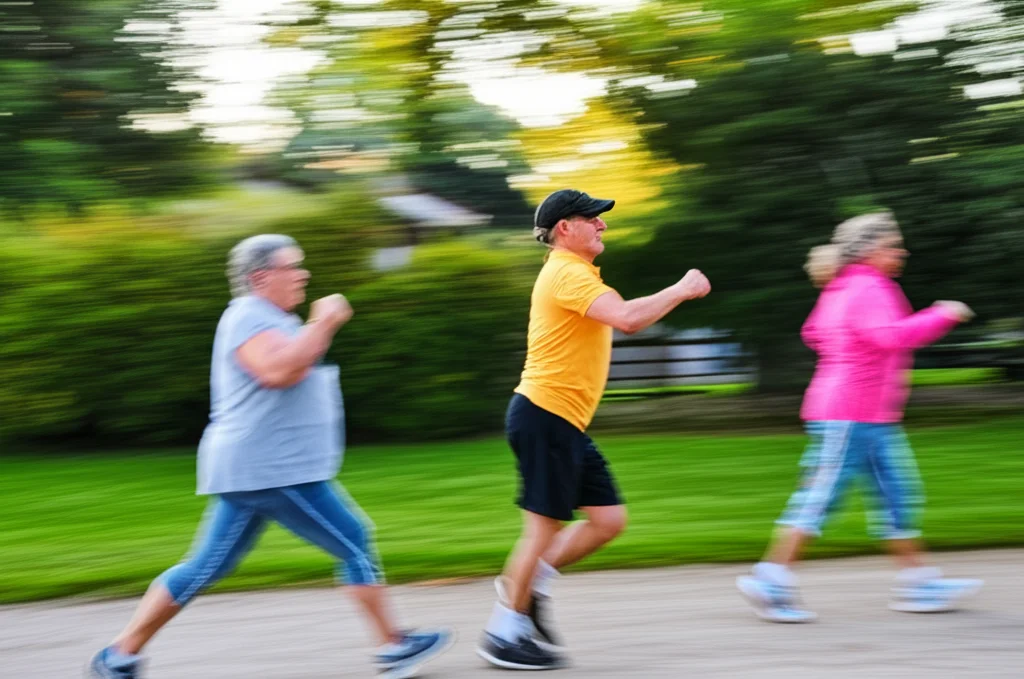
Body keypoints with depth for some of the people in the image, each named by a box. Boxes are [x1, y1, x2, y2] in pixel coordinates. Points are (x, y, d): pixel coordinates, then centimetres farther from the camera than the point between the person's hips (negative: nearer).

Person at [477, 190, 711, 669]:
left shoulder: (574, 273, 18)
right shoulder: (567, 274, -16)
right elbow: (627, 318, -29)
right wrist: (683, 289, -16)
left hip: (565, 424, 10)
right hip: (545, 417, -10)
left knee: (609, 518, 7)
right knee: (544, 526, -3)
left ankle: (528, 582, 18)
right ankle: (505, 633, 9)